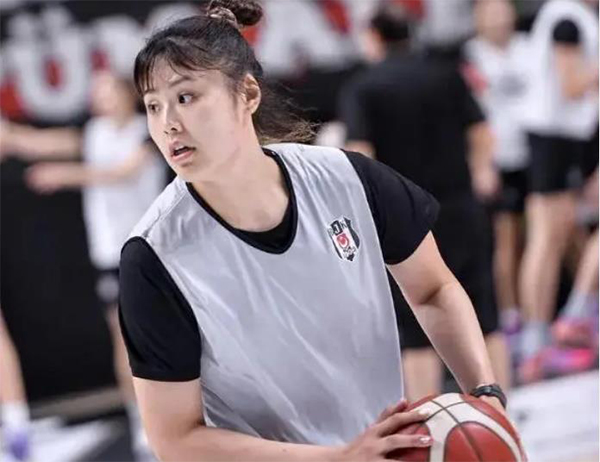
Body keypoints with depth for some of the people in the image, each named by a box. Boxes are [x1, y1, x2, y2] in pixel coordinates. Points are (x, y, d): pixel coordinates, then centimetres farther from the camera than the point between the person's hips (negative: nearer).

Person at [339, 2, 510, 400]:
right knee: (484, 319, 13)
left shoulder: (360, 89, -4)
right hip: (462, 209, 3)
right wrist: (482, 172, 19)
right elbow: (481, 133, 2)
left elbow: (360, 155, -15)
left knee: (418, 333, 5)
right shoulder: (447, 76, 5)